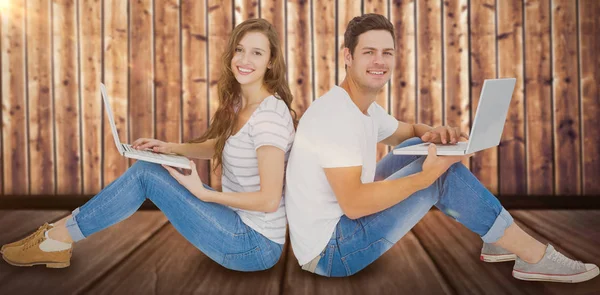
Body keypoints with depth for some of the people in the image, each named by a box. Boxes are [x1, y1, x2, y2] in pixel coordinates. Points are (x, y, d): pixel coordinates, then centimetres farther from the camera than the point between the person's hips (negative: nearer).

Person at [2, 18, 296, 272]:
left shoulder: (269, 115, -23)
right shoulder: (240, 102, 5)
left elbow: (269, 200, -26)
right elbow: (218, 146, 22)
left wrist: (202, 193, -18)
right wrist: (170, 148, 6)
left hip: (256, 246, -8)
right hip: (243, 226, 8)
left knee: (145, 174, -11)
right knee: (147, 166, 4)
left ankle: (58, 237, 7)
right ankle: (58, 238, 13)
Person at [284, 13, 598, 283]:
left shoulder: (367, 109, 8)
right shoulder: (337, 113, -23)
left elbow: (409, 131, 24)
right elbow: (353, 203, -30)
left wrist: (432, 134, -1)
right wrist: (426, 176, -30)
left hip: (341, 226, 10)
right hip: (329, 252, -10)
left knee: (421, 146, 9)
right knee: (443, 172, -15)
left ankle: (496, 237, 16)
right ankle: (534, 256, 0)